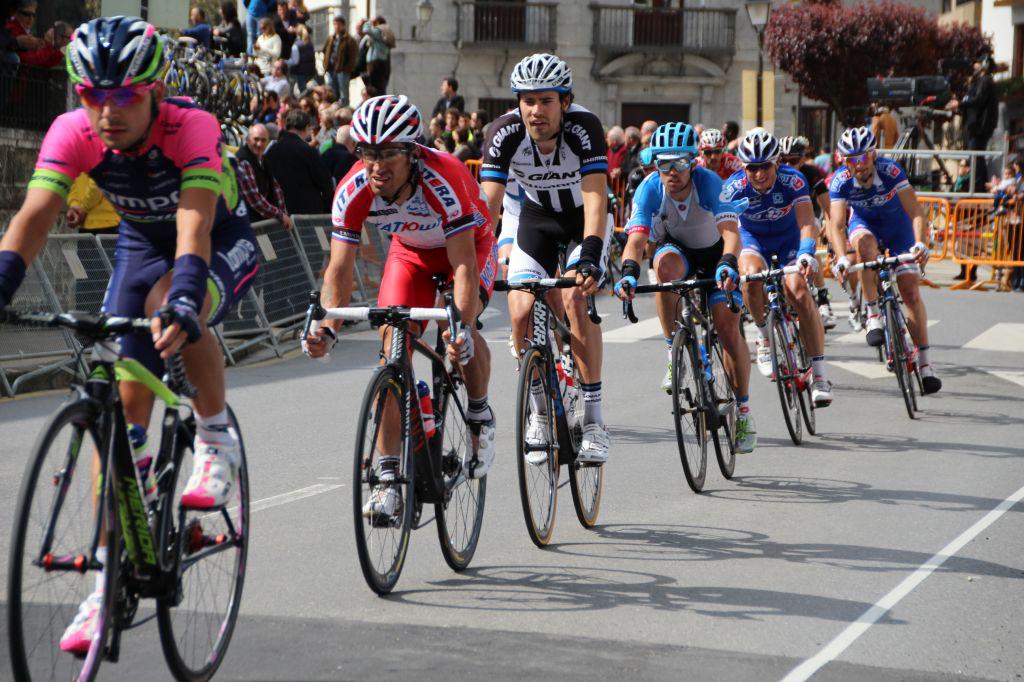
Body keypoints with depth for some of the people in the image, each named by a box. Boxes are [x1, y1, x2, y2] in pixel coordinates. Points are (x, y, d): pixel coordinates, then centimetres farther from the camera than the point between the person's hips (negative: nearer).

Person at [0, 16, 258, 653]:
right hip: (142, 242, 4)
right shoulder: (72, 133, -24)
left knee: (176, 311, -38)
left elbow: (195, 224, -46)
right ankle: (110, 581, 0)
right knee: (123, 400, -6)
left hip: (223, 241, -4)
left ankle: (217, 441, -11)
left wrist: (182, 299, -63)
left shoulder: (193, 127, -34)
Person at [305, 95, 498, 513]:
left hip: (470, 245, -3)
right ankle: (389, 478, -10)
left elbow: (463, 265, -41)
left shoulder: (443, 178, -39)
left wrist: (462, 327, -55)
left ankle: (480, 416, 2)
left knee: (462, 328, -29)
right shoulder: (352, 192, -28)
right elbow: (340, 269, -24)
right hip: (410, 251, 4)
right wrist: (327, 328, -41)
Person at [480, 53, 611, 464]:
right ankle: (540, 414, 6)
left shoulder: (585, 128, -32)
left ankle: (593, 421, -19)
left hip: (583, 220, -2)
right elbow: (488, 202, -29)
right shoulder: (505, 132, -25)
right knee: (521, 314, -15)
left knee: (576, 299, -25)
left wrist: (589, 258, -53)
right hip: (536, 218, 3)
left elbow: (595, 199, -39)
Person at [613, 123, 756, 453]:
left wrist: (728, 265, -60)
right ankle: (674, 352, -22)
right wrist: (629, 273, -54)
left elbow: (730, 231, -41)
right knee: (666, 263, -36)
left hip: (714, 253, -1)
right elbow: (636, 238, -35)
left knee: (728, 326, -16)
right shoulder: (650, 188, -25)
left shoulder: (709, 182, -30)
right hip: (676, 249, 1)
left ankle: (743, 408, 2)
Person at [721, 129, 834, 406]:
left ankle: (819, 374, -20)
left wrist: (806, 255, -56)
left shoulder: (793, 181, -29)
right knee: (752, 276, -33)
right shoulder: (734, 187, -27)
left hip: (789, 237, -1)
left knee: (799, 291, -25)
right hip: (752, 237, 1)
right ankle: (764, 337, -6)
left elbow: (807, 224, -37)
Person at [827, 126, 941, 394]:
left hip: (897, 224, -1)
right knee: (865, 243, -37)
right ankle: (873, 315, -28)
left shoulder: (890, 171, -30)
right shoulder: (840, 181, -26)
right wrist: (841, 257, -51)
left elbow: (916, 213, -34)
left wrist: (920, 243, -50)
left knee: (911, 290, -12)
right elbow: (836, 224, -34)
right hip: (864, 223, 1)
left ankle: (924, 362, -6)